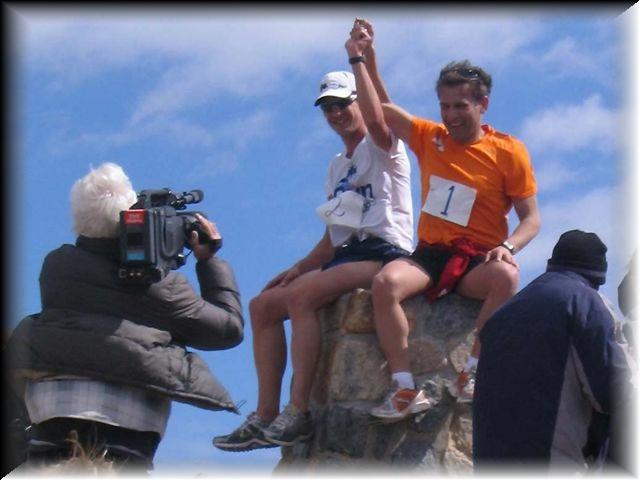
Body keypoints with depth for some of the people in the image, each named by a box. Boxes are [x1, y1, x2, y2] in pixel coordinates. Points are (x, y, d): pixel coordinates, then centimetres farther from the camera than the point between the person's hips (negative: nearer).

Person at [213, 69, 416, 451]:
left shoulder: (381, 145, 1)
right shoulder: (338, 166, 24)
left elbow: (376, 118, -25)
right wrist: (298, 268, 11)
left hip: (384, 253, -9)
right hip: (346, 256, 9)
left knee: (302, 294, -31)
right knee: (263, 305, 0)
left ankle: (299, 412, -34)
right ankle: (266, 417, -5)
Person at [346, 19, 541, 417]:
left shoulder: (508, 152, -1)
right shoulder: (430, 138, 11)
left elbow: (531, 217, -1)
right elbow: (380, 109, 17)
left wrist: (508, 247, -21)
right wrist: (362, 59, 7)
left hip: (476, 260, -2)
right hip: (430, 253, 3)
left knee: (506, 276, -39)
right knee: (385, 283, -31)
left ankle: (471, 374, -31)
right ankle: (403, 387, -30)